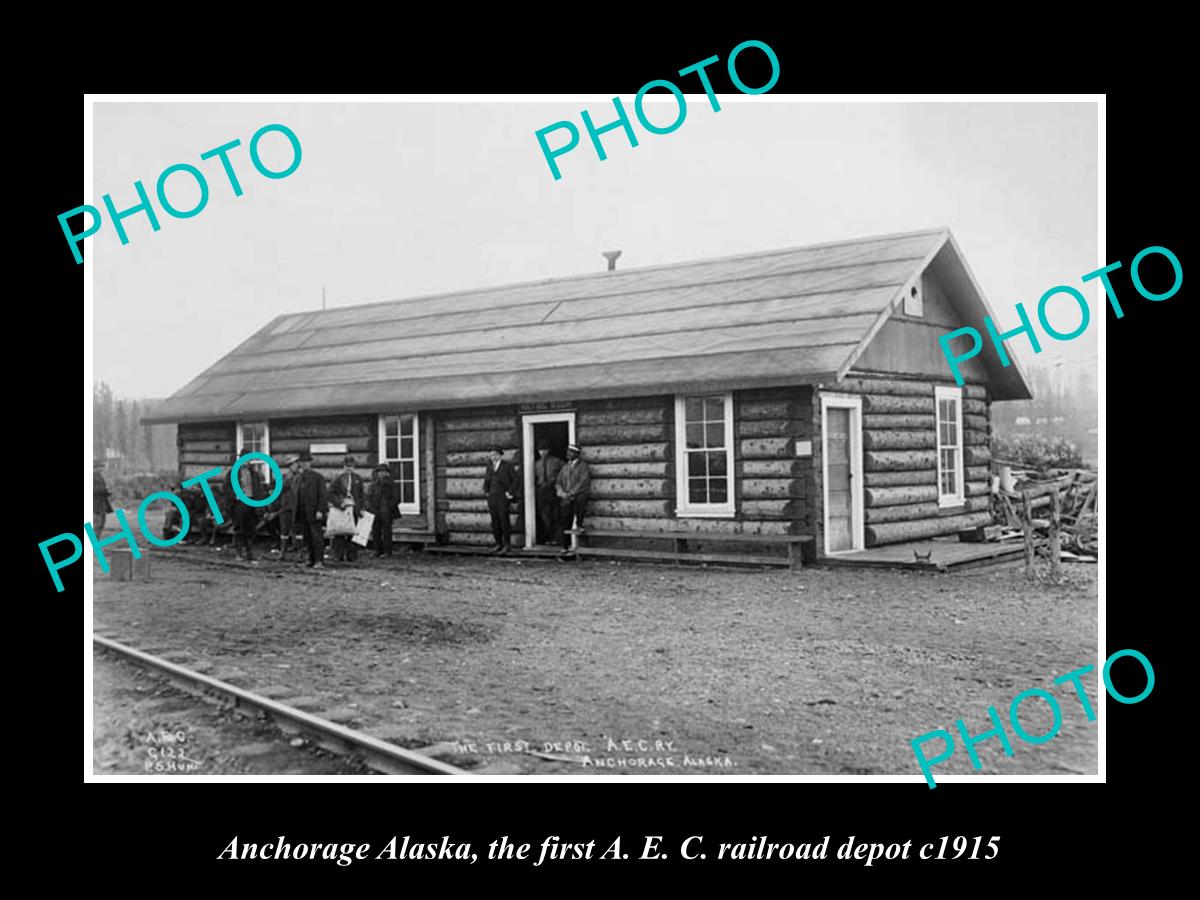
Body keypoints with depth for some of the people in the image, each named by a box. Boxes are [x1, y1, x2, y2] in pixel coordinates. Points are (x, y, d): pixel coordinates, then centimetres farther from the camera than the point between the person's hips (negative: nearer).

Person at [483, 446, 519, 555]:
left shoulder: (507, 465, -1)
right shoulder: (490, 467, 16)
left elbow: (516, 480, -3)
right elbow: (486, 481, 29)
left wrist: (510, 493, -8)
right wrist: (486, 492, 15)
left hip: (502, 497, -6)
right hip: (491, 497, 6)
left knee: (504, 520, -8)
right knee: (495, 521, 3)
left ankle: (506, 545, -5)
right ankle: (499, 544, 9)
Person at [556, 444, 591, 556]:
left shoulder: (583, 466, 2)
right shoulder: (565, 467, 20)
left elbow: (582, 483, -9)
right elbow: (558, 483, 17)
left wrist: (570, 493, -14)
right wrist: (561, 492, -3)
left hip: (579, 496, -5)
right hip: (566, 499, 5)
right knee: (564, 523, -5)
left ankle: (579, 525, -22)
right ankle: (566, 548, 1)